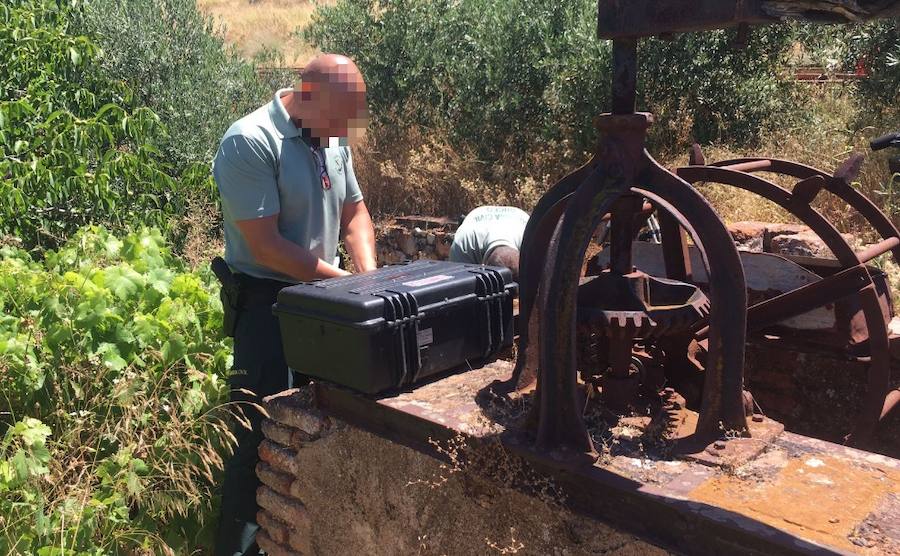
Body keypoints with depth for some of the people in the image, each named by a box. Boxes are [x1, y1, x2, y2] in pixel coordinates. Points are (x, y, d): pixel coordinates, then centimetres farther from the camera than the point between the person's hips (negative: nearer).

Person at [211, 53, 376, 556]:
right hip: (267, 303, -7)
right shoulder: (250, 143, -19)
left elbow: (354, 211, 15)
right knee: (267, 434, -4)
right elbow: (265, 245, -22)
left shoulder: (332, 140, 6)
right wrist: (345, 281, -18)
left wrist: (369, 275, -1)